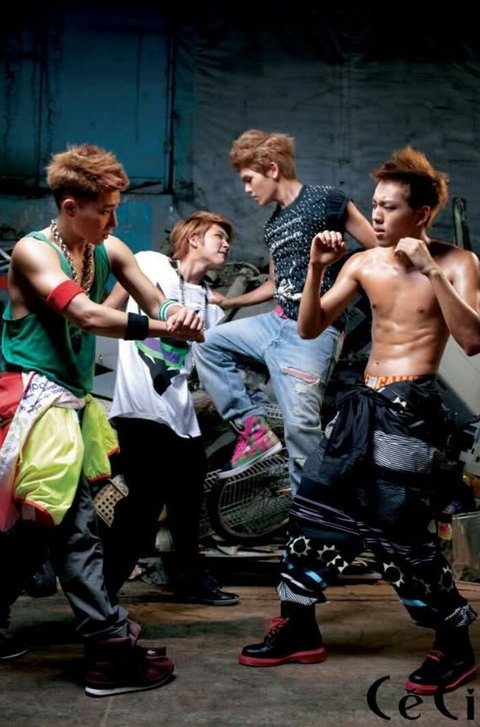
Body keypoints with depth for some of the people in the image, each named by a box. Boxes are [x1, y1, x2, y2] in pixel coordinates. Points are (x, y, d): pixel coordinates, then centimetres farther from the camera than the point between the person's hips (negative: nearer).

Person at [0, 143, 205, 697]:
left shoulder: (109, 252, 9)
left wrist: (178, 315, -20)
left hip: (68, 401, 8)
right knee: (75, 525, -9)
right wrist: (160, 328, -28)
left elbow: (157, 304, 4)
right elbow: (87, 315, -26)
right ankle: (111, 649, -5)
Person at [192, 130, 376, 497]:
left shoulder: (325, 199, -7)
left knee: (300, 425, -12)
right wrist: (229, 302, 31)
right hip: (277, 322, 9)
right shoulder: (273, 225, 17)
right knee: (208, 344, 6)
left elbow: (378, 250, -8)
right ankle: (254, 430, 4)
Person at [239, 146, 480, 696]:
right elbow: (309, 328, 7)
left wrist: (430, 270, -22)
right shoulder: (364, 263, 7)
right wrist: (316, 268, -6)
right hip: (363, 403, 6)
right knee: (315, 507, 8)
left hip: (412, 408, -6)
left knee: (401, 534, -6)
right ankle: (298, 629, 24)